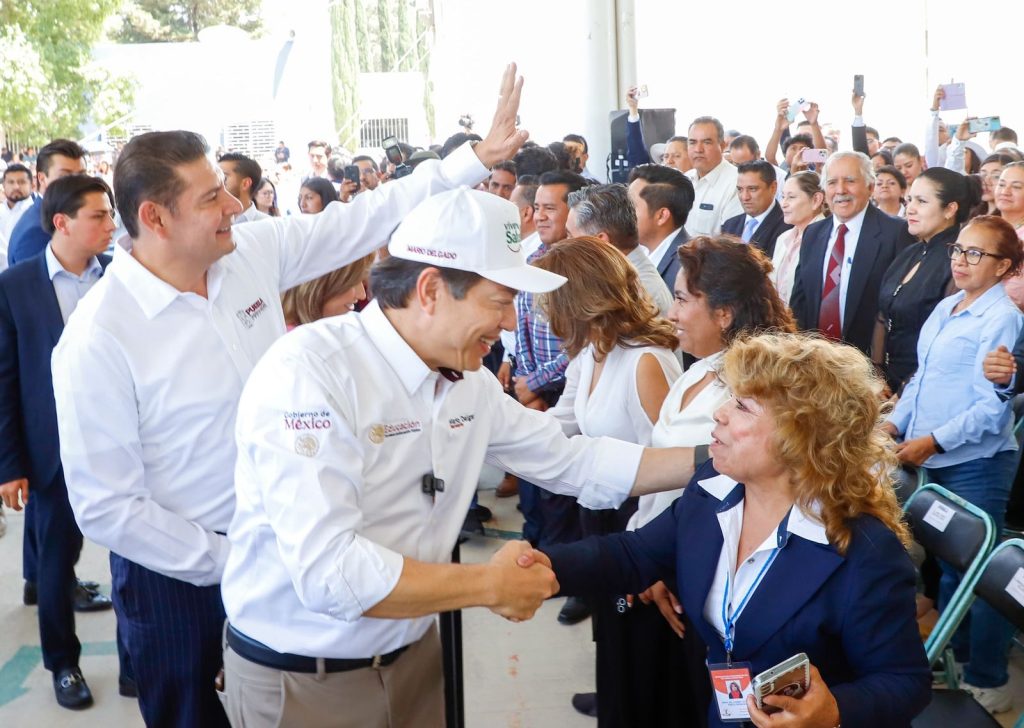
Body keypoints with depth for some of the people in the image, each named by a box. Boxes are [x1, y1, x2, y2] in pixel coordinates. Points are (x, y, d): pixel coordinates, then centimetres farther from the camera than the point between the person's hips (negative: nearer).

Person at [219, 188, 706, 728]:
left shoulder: (468, 381, -2)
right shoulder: (307, 373, -25)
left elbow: (573, 461, 9)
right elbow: (326, 572, -32)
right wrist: (490, 587, -23)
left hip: (413, 652, 7)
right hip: (300, 679, -7)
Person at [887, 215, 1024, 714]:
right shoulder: (945, 309, 11)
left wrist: (934, 441, -20)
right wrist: (895, 422, 4)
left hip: (976, 464, -8)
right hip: (937, 463, 8)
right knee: (946, 562, 18)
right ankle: (952, 658, 33)